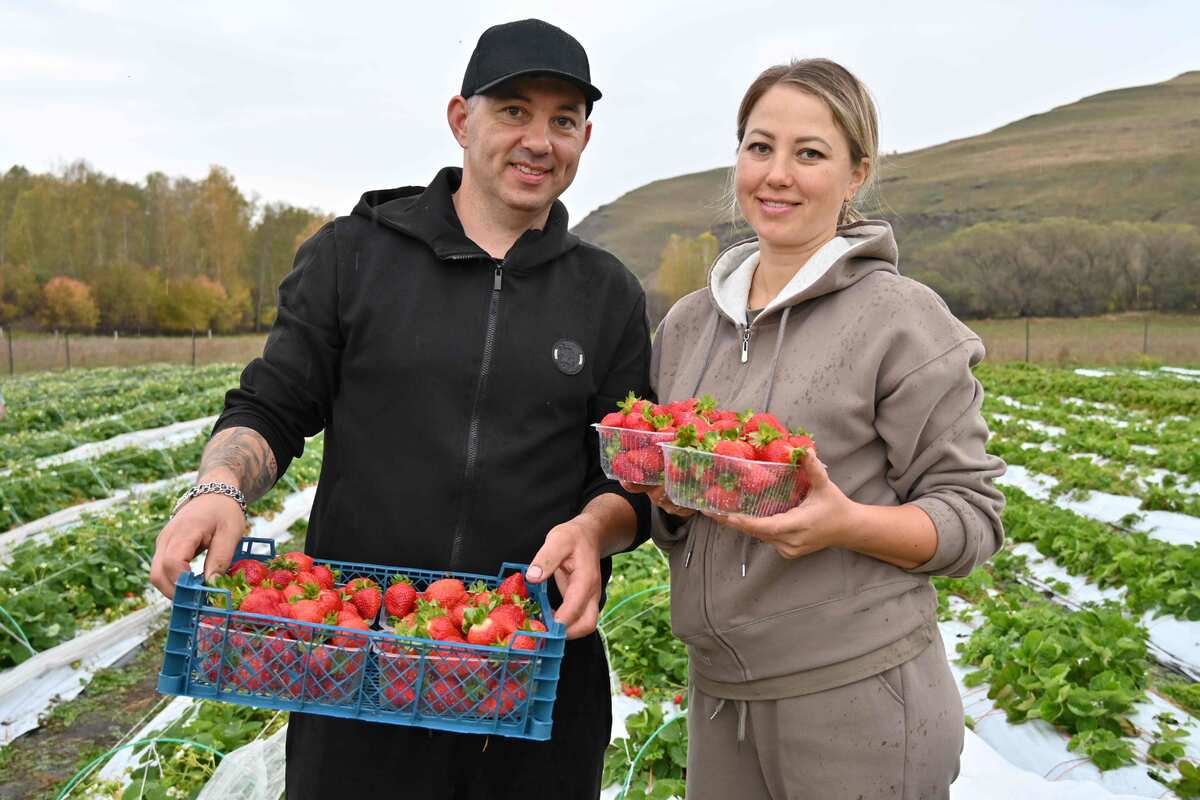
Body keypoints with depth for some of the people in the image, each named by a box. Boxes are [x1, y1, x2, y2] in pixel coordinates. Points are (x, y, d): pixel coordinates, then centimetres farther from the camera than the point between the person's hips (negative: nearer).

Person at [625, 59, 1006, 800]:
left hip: (858, 700, -5)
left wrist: (846, 523, -23)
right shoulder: (688, 322, 7)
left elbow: (973, 517, -7)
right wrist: (668, 495, -6)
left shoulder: (903, 317, -9)